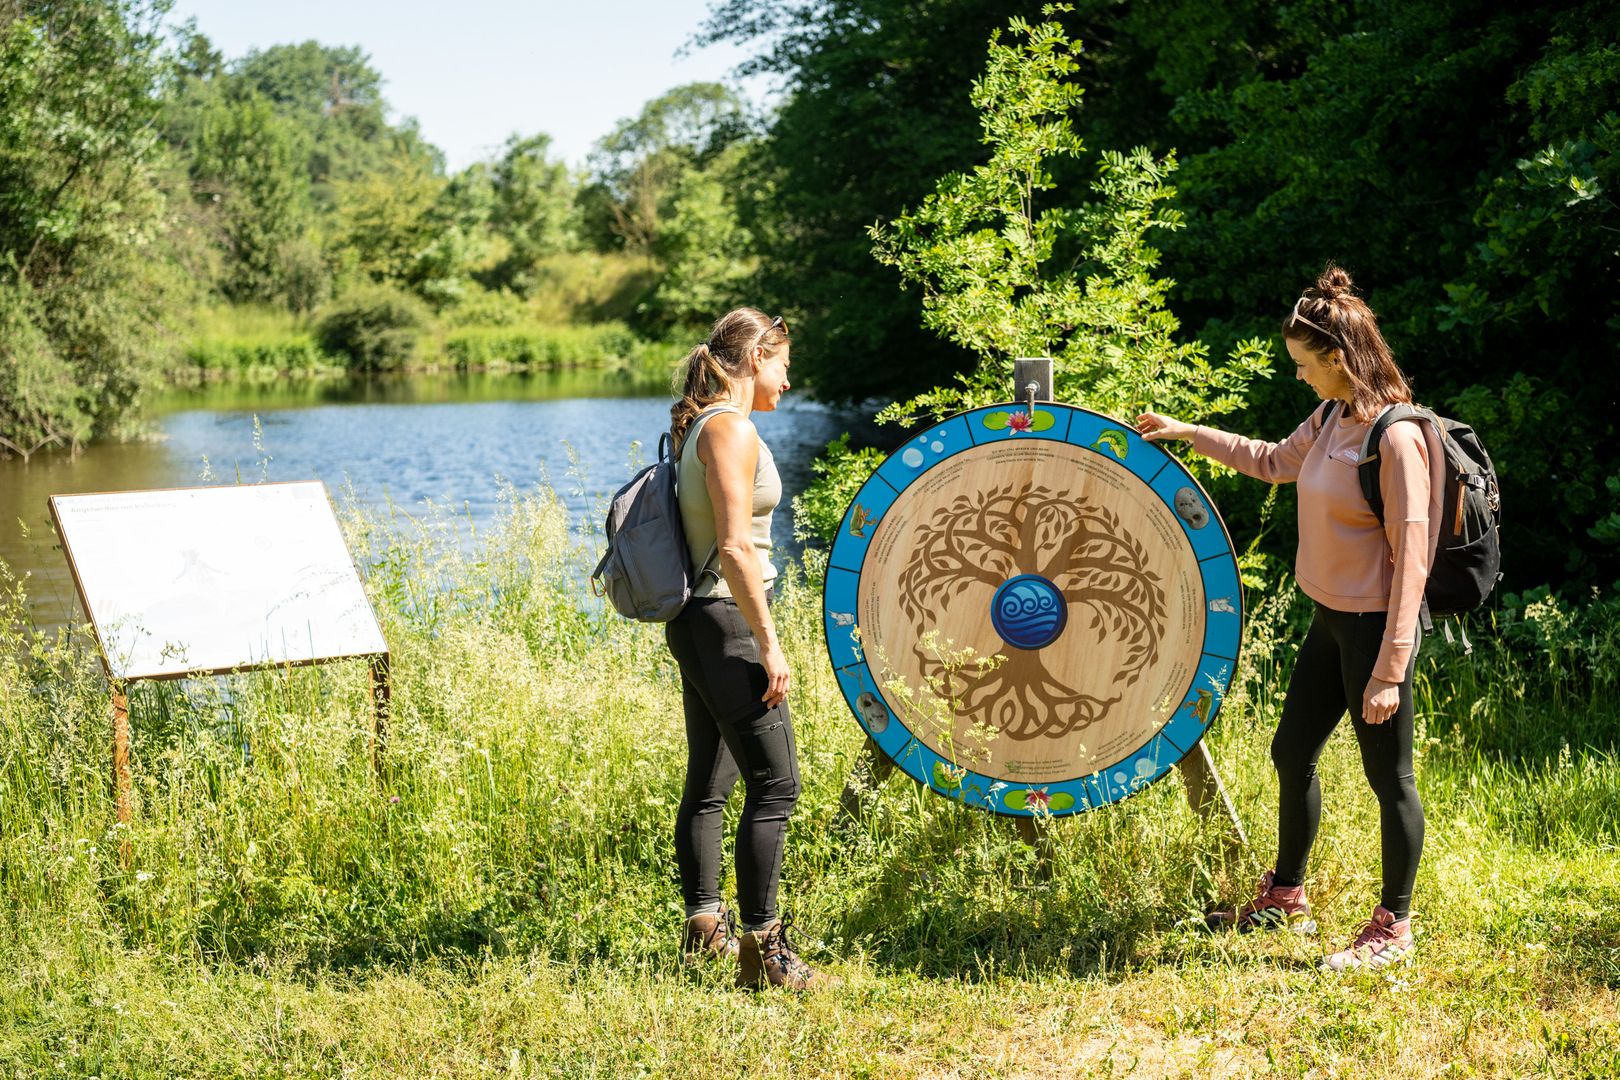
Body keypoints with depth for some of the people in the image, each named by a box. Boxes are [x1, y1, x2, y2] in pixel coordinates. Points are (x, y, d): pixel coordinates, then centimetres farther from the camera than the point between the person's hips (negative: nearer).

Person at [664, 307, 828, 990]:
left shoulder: (698, 426, 15)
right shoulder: (731, 429, -15)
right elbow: (735, 548, -22)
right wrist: (769, 645, -20)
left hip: (699, 622, 11)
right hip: (724, 621, -11)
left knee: (709, 783, 16)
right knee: (775, 783, -10)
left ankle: (704, 927, 24)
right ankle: (760, 947, -9)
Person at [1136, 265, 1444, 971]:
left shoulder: (1396, 438, -22)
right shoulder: (1331, 419, 5)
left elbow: (1410, 557, -22)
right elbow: (1275, 462, 28)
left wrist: (1390, 668, -23)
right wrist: (1187, 433, 27)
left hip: (1375, 625, -10)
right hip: (1330, 619, 10)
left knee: (1389, 777, 3)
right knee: (1292, 755, 19)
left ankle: (1393, 930, 17)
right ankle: (1286, 898, 37)